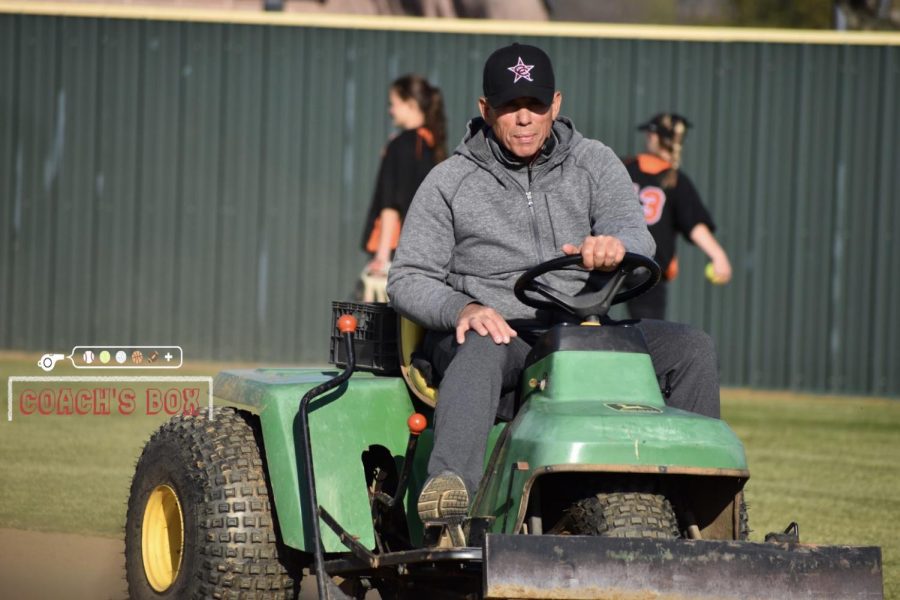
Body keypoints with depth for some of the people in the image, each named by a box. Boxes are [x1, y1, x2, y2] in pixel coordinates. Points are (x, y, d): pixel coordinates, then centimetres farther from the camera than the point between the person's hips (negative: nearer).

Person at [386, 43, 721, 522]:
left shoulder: (594, 164, 10)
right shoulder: (449, 183, 6)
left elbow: (635, 233, -7)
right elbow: (408, 279, 3)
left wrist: (615, 245, -35)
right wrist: (461, 310, -20)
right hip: (494, 328, -3)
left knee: (691, 347, -16)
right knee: (480, 349, -39)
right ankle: (452, 484, -60)